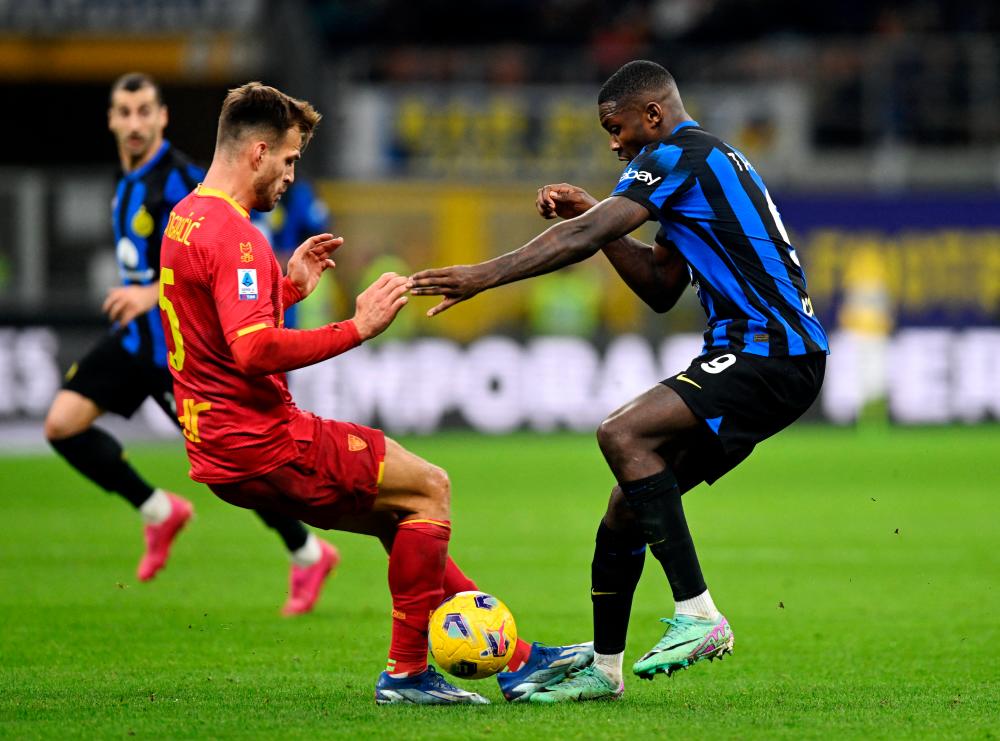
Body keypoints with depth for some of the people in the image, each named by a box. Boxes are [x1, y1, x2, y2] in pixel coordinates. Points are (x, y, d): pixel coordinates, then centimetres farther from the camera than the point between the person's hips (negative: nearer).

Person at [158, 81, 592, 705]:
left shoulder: (186, 219, 15)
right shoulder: (232, 234, -18)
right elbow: (255, 352, -30)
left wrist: (289, 287, 19)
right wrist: (358, 328, -23)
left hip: (223, 448, 10)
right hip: (262, 443, -10)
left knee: (400, 518, 17)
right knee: (428, 487, -2)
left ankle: (515, 659, 17)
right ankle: (407, 672, 2)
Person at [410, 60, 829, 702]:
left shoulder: (680, 153, -7)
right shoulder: (706, 161, 25)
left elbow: (586, 237, -17)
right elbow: (662, 288, 26)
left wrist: (487, 274, -17)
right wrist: (594, 215, 17)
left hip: (772, 355, -10)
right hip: (773, 358, 10)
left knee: (624, 434, -26)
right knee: (631, 499, 10)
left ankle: (698, 614, -26)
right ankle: (603, 668, 19)